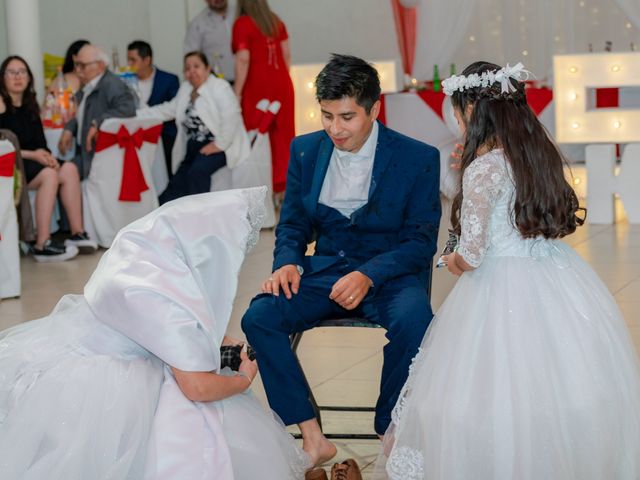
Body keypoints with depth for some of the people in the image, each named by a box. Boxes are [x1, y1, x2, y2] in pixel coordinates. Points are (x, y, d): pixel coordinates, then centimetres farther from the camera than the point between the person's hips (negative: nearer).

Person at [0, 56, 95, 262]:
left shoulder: (30, 106, 16)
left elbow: (40, 142, 13)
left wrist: (45, 155, -10)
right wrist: (32, 154, -20)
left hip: (31, 160, 8)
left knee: (69, 169, -13)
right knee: (49, 175, -29)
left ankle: (77, 233, -15)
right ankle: (42, 246, -33)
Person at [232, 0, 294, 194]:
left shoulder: (242, 23, -9)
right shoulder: (276, 21, 9)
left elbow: (243, 59, -14)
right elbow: (286, 54, 10)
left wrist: (237, 92, -11)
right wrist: (281, 79, 17)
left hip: (257, 87, -6)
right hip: (282, 84, 6)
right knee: (282, 136, 11)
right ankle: (283, 184, 15)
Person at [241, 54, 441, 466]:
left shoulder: (418, 159, -7)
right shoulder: (306, 150, 4)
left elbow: (422, 240, -8)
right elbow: (293, 224, 12)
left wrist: (369, 275, -24)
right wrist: (288, 263, -12)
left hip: (392, 274, -3)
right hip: (326, 270, 3)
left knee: (413, 323, -36)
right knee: (258, 317, -22)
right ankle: (313, 439, -16)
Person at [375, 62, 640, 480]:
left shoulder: (485, 167, -15)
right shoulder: (541, 151, 7)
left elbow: (472, 253, -20)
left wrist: (456, 263, 3)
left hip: (507, 288, -8)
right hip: (561, 279, 8)